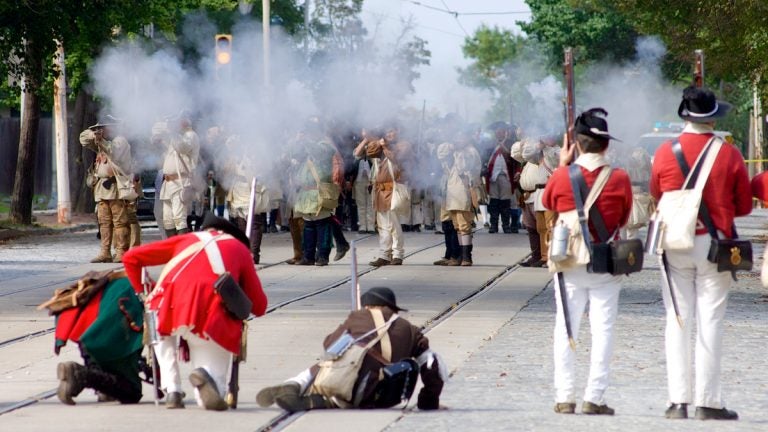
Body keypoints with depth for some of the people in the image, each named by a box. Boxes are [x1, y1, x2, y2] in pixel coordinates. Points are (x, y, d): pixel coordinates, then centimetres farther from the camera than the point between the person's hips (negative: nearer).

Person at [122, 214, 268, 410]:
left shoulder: (186, 239, 31)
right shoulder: (240, 248, 29)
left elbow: (131, 258, 28)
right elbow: (259, 307, 26)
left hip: (170, 305, 1)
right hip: (211, 317, -1)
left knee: (163, 332, 39)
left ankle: (172, 391, 16)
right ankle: (206, 375, -26)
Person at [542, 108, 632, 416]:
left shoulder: (561, 177, -9)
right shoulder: (620, 179, -9)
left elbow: (547, 203, 12)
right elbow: (623, 220, 5)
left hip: (569, 263, 0)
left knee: (565, 330, 8)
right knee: (602, 330, 3)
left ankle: (565, 397, 6)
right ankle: (594, 398, 1)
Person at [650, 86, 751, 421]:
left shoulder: (665, 153, -3)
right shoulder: (729, 155, -6)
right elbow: (744, 206, 2)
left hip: (675, 245, 1)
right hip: (714, 243, -1)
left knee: (677, 321, 5)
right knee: (710, 323, 1)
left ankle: (678, 401, 2)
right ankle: (708, 402, 0)